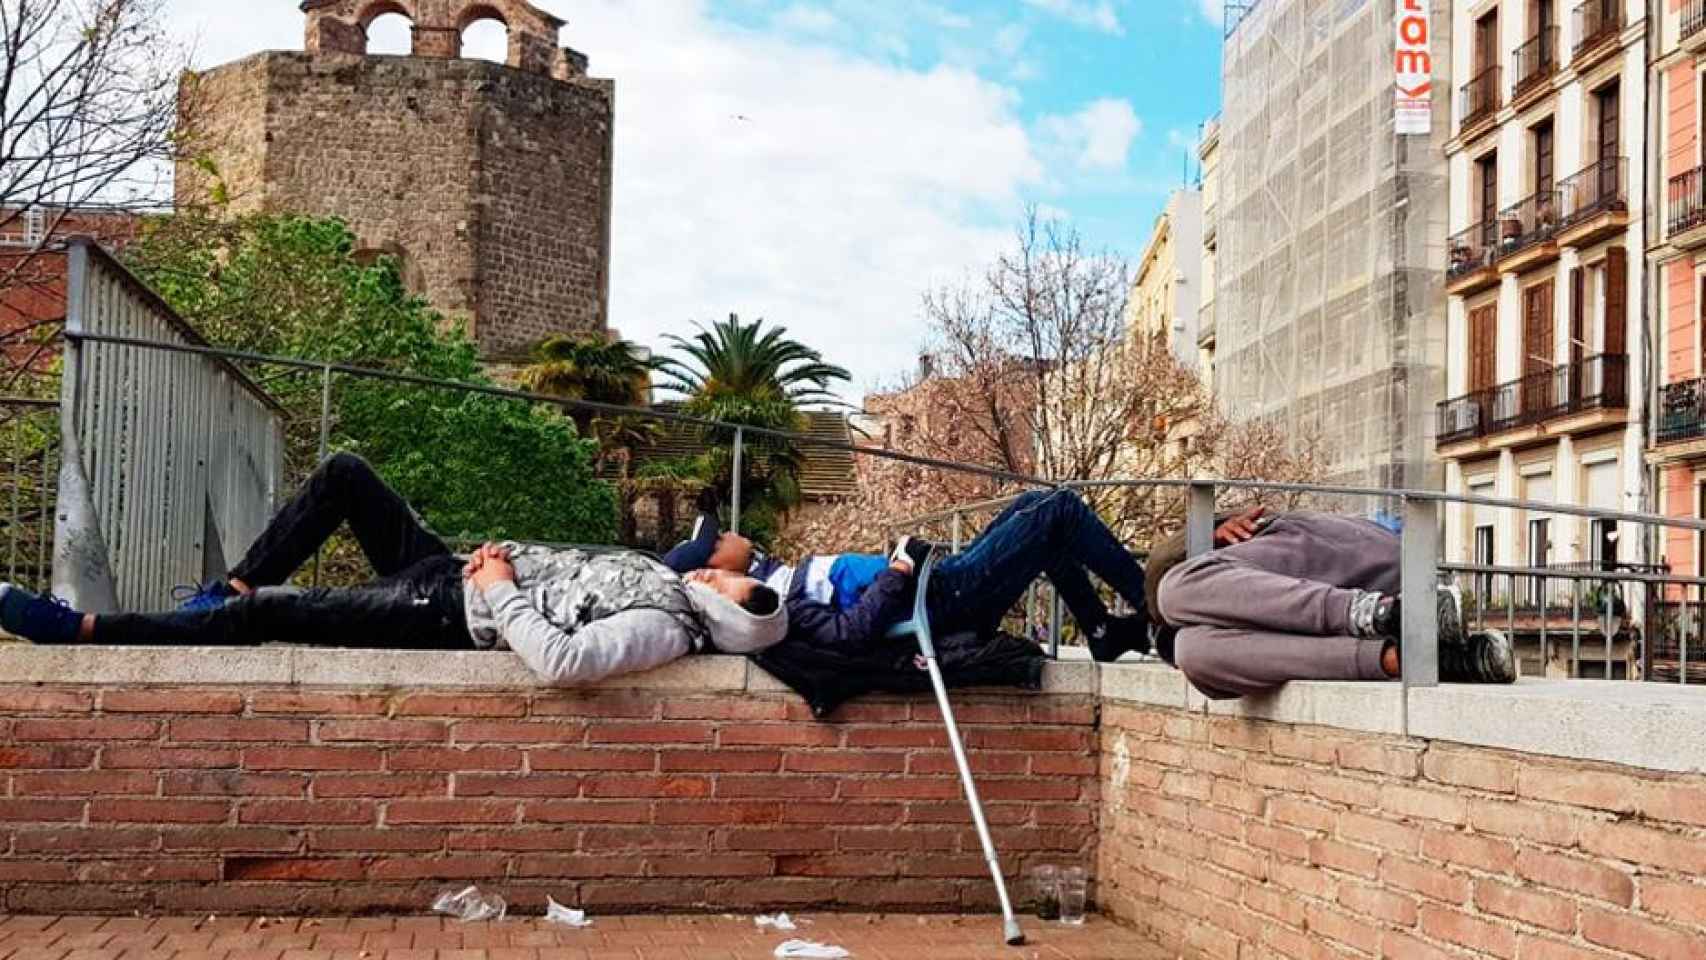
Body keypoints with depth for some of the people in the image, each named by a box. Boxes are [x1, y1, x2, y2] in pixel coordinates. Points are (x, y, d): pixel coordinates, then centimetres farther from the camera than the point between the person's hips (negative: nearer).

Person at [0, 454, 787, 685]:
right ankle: (232, 588, 16)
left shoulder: (664, 628, -24)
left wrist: (499, 591, -25)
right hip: (449, 567, 9)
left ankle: (78, 630, 1)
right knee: (343, 475, 6)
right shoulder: (657, 574, 5)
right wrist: (502, 558, 0)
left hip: (445, 616, -9)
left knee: (267, 613, -11)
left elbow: (559, 661, -39)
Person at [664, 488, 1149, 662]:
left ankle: (1106, 631, 25)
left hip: (943, 581, 10)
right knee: (1060, 510, -5)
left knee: (1032, 507, 22)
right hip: (948, 600, -10)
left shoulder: (770, 577, 7)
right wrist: (900, 568, -28)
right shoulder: (774, 603, -22)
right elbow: (850, 630, -34)